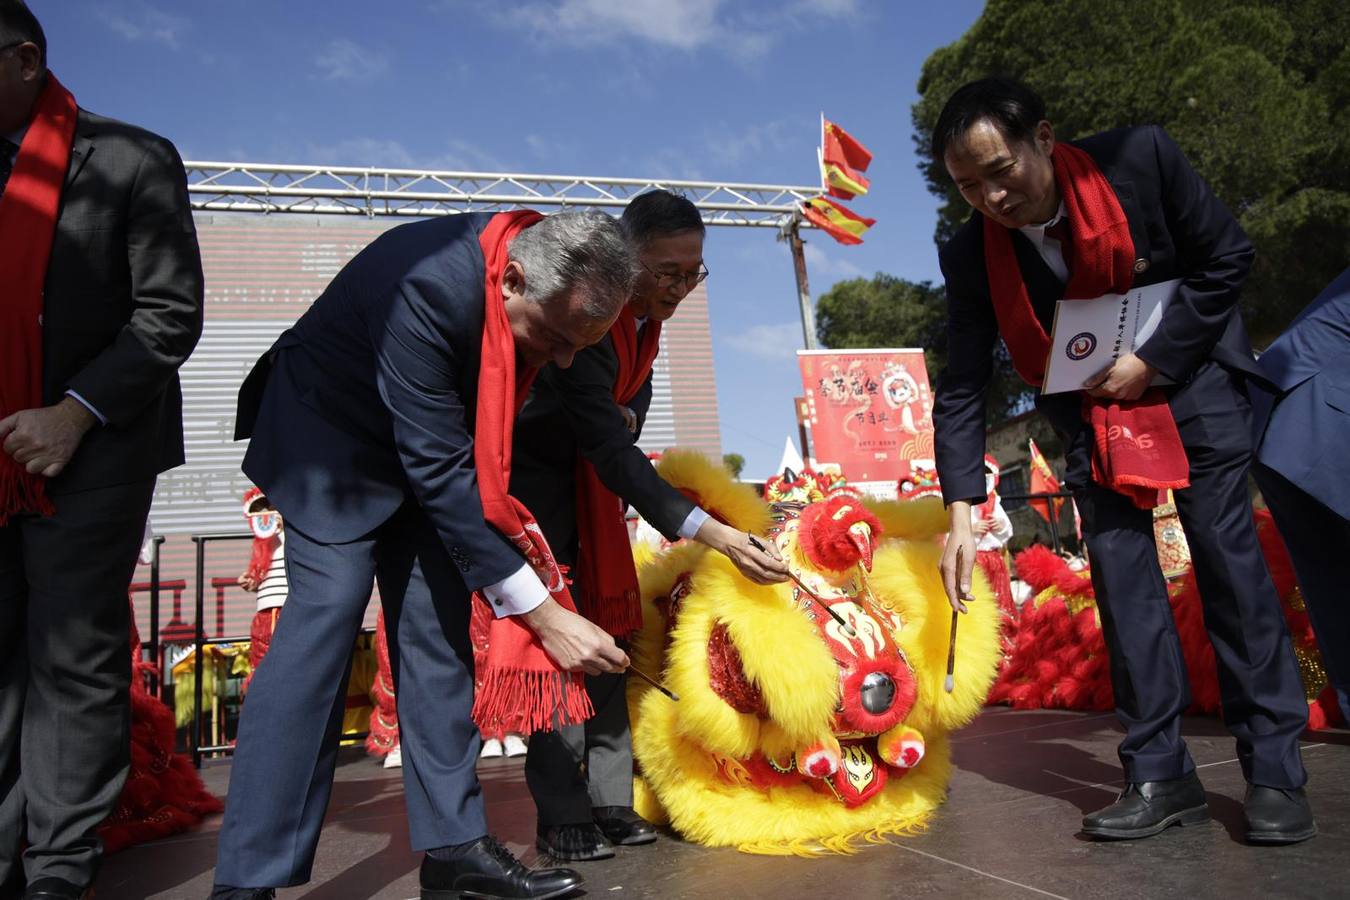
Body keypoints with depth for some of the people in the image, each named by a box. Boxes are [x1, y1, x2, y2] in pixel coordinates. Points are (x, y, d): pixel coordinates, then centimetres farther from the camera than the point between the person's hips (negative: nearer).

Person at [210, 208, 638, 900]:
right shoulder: (427, 285, -37)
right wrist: (543, 614, -34)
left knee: (438, 626, 0)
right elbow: (439, 473, -36)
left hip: (423, 437, 7)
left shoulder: (548, 272, -14)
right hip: (332, 436, -6)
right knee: (327, 609, -18)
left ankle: (452, 844, 5)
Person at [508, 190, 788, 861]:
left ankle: (609, 800, 10)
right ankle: (562, 816, -2)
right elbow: (609, 448, -36)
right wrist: (706, 531, -41)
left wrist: (627, 415, -11)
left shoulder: (646, 309, -5)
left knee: (606, 632, 4)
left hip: (591, 479, 8)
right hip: (531, 474, -8)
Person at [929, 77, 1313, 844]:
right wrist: (962, 510, -25)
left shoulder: (1140, 158, -22)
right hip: (1092, 413, 2)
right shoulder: (972, 255, -17)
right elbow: (963, 390, -15)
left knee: (1230, 558, -5)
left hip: (1191, 376, -1)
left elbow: (1228, 259, -11)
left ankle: (1276, 771, 4)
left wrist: (1152, 361, -19)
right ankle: (1160, 775, 5)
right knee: (1121, 575, -4)